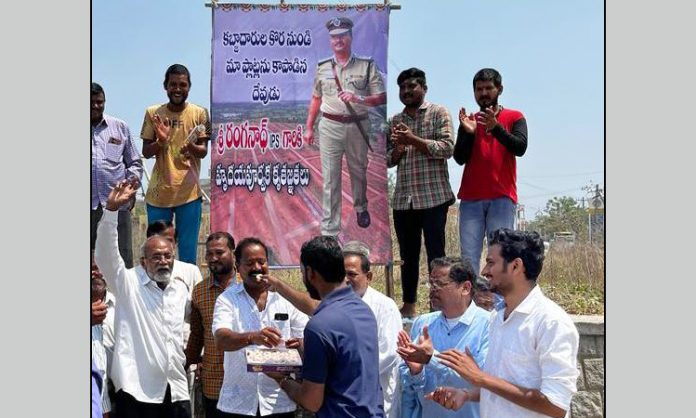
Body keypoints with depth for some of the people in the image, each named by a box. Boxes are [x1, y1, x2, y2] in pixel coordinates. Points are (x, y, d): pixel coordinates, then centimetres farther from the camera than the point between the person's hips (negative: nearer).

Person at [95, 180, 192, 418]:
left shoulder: (180, 288, 14)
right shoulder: (128, 284, -1)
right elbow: (105, 253, -17)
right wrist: (111, 208, -28)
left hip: (177, 390, 5)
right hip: (137, 391, -5)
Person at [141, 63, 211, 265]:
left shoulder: (199, 113, 1)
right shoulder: (153, 113, 4)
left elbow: (203, 151, -3)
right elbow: (146, 152, 4)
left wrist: (191, 147, -26)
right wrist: (160, 141, -17)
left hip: (188, 193, -1)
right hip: (158, 193, 2)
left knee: (188, 254, 4)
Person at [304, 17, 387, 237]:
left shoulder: (367, 66, 0)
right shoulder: (322, 67, 8)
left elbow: (381, 97, -4)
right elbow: (316, 99, 16)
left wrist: (358, 99, -21)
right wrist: (309, 127, 13)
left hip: (357, 126, 0)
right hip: (330, 126, 0)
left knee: (358, 171, 16)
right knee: (330, 178, -3)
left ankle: (361, 207, 45)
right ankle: (329, 229, -1)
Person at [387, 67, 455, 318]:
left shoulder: (438, 114, 3)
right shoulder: (394, 122, 17)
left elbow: (447, 148, -10)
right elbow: (387, 160, 16)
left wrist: (413, 140, -14)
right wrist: (397, 149, -6)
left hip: (433, 196, -4)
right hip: (403, 198, 5)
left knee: (435, 253, -3)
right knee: (408, 254, 8)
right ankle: (409, 305, 16)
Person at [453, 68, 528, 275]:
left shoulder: (514, 117, 10)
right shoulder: (468, 121, 15)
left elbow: (520, 147, -6)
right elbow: (459, 158, 6)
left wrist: (496, 127, -18)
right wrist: (469, 133, -10)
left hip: (501, 197, -2)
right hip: (471, 198, 2)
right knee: (468, 257, -4)